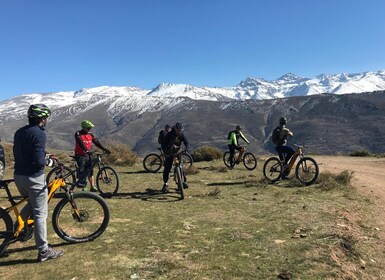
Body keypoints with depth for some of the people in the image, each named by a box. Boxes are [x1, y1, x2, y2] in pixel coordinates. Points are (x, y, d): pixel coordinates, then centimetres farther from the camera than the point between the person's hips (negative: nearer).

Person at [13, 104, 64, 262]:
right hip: (33, 177, -8)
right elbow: (39, 161, -23)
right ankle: (44, 251, 8)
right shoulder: (39, 133, -16)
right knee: (40, 214, 0)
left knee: (32, 204, 31)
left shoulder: (19, 132, 12)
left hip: (18, 176, 8)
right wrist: (49, 161, -3)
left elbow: (17, 154, 19)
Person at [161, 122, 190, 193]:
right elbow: (163, 145, -22)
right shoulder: (169, 135, -19)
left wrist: (186, 149, -35)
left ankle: (184, 181, 8)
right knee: (167, 168, -9)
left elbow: (186, 143, -13)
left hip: (177, 152, 3)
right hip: (169, 154, -3)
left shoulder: (181, 135, -9)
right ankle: (165, 184, 1)